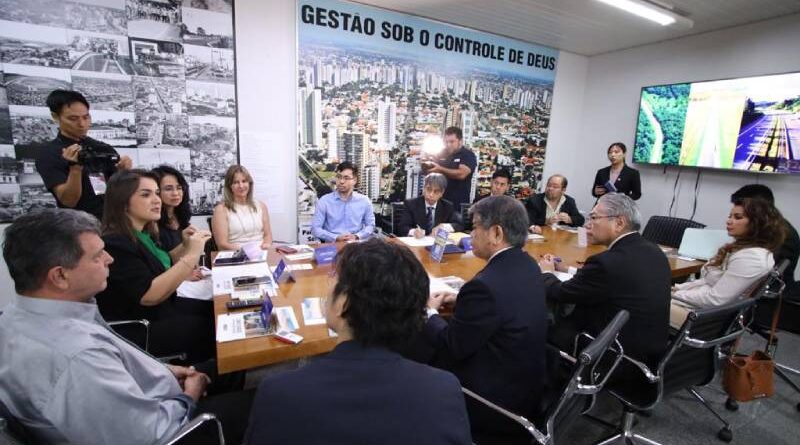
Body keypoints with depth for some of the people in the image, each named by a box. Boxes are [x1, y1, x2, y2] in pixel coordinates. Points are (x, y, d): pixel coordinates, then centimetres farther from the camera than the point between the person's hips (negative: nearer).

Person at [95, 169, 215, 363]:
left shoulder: (143, 234, 4)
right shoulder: (115, 243, -22)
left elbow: (162, 266, 20)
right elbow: (149, 295, -29)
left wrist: (184, 246, 2)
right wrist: (191, 256, -32)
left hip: (162, 309, 9)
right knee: (214, 328, -14)